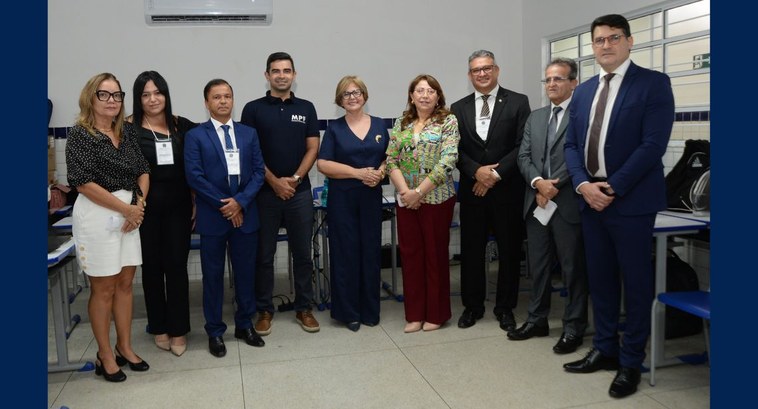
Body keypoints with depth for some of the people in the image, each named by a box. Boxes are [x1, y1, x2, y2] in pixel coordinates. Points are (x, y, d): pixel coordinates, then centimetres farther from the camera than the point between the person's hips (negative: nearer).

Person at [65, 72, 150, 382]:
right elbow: (83, 182, -14)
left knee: (125, 283, 11)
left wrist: (139, 205, -6)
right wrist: (126, 208, -13)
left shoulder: (127, 131, 10)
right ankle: (105, 355, 17)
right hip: (97, 215, -5)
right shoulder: (79, 134, -6)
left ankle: (125, 347, 25)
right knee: (103, 288, 3)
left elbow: (143, 171, 11)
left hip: (130, 214, 5)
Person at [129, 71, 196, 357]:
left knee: (177, 266, 3)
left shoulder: (182, 126, 4)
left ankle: (178, 329, 16)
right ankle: (159, 327, 24)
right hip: (145, 207, -1)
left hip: (178, 206, 1)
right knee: (152, 266, 10)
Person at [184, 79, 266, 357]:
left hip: (245, 214, 3)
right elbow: (194, 176, -8)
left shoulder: (249, 133, 9)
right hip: (212, 216, -2)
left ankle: (245, 325, 26)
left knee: (246, 272, 10)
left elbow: (258, 171, 3)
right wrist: (224, 205, -12)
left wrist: (240, 202, -11)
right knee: (213, 275, 7)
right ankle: (215, 332, 19)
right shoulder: (195, 136, 0)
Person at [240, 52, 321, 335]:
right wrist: (274, 182, -11)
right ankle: (264, 310, 18)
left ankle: (304, 308, 19)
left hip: (300, 192, 2)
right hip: (265, 192, -1)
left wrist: (295, 179, -9)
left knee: (303, 253, 7)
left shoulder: (306, 108, 8)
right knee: (264, 255, 6)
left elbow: (312, 149, 4)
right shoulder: (253, 109, 1)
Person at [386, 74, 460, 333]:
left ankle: (436, 313, 19)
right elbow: (391, 160, 4)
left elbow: (448, 161, -13)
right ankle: (414, 314, 20)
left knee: (435, 254, 4)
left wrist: (419, 191, -16)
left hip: (437, 198, -4)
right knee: (410, 254, 8)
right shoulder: (401, 123, 10)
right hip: (406, 200, 4)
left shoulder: (448, 121, -3)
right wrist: (404, 191, -11)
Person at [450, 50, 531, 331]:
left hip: (508, 190, -2)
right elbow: (456, 149, 4)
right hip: (472, 190, 2)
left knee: (509, 251, 7)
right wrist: (476, 171, -12)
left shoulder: (518, 102, 1)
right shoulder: (458, 108, 10)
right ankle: (472, 306, 23)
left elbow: (523, 146, -5)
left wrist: (496, 174, -13)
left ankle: (505, 308, 22)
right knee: (471, 250, 8)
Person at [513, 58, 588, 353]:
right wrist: (538, 182, -10)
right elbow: (523, 157, 8)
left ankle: (573, 327, 15)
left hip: (568, 203, -6)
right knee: (538, 265, 14)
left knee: (573, 268, 3)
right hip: (536, 202, 6)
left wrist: (554, 186, -14)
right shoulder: (535, 118, 16)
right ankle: (537, 320, 26)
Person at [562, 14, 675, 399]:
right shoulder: (583, 91, 14)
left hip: (631, 200, -5)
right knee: (600, 279, 13)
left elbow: (653, 144, -13)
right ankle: (605, 349, 28)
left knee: (635, 283, 4)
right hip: (591, 199, 6)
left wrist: (613, 187, -17)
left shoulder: (653, 83, -4)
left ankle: (631, 362, 17)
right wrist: (583, 184, -7)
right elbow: (571, 145, 10)